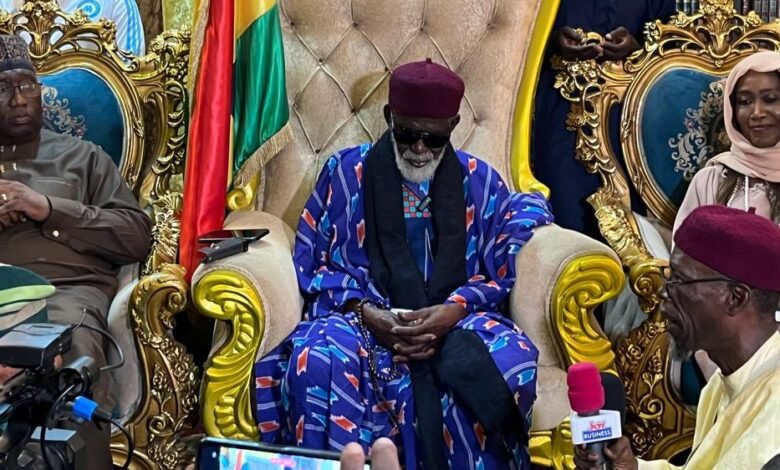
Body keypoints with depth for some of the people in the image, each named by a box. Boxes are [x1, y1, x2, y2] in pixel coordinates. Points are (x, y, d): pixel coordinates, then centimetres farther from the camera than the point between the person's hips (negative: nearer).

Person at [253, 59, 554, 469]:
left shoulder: (481, 182, 8)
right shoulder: (345, 172, 6)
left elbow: (504, 273, 6)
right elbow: (310, 261, 5)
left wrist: (454, 309, -15)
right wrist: (364, 311, -13)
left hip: (455, 322, 1)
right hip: (363, 318, 0)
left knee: (512, 358, -33)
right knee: (318, 360, -36)